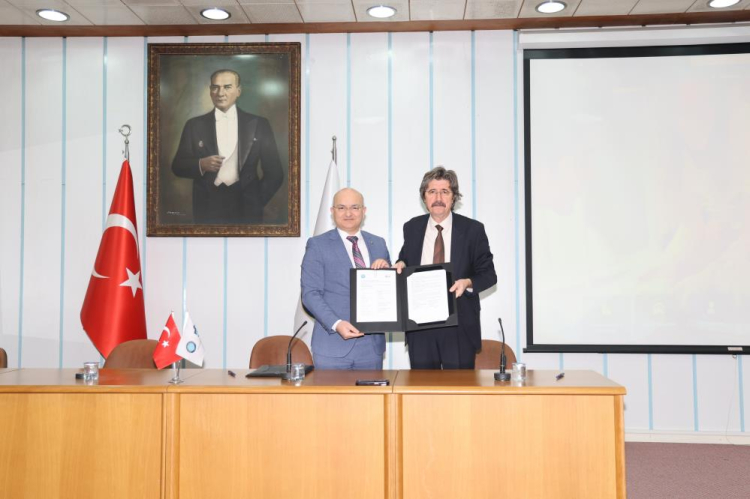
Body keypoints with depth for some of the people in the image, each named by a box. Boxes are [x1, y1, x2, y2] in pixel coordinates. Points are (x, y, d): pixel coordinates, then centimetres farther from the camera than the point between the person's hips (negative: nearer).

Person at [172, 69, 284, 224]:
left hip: (246, 208, -1)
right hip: (208, 209, 1)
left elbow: (274, 172, 4)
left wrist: (257, 202, -2)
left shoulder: (258, 124, 3)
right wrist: (201, 164, -12)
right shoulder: (194, 125, 6)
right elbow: (178, 166, 5)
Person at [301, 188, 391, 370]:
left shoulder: (379, 244, 13)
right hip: (333, 344, -3)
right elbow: (310, 294, -5)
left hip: (372, 344, 3)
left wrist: (386, 270, -6)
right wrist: (336, 324, -19)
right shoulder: (317, 245, 1)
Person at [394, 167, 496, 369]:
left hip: (460, 327, -2)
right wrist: (401, 264, -1)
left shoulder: (472, 229, -1)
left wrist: (468, 283, -18)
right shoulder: (412, 228, 7)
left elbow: (489, 274, 1)